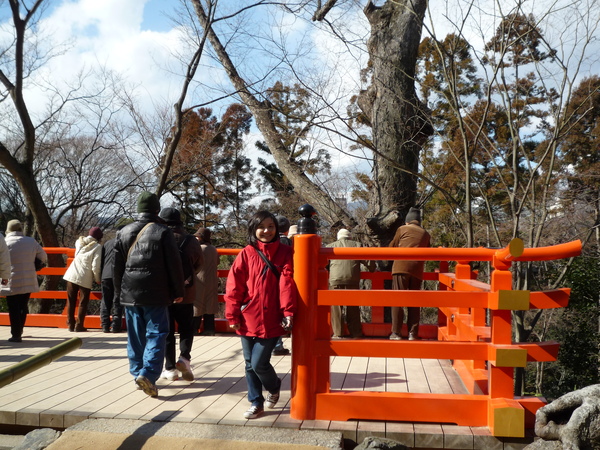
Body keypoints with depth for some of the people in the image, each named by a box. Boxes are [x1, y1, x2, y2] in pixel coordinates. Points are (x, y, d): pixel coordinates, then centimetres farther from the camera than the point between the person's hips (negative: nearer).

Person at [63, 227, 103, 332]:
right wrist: (97, 279, 0)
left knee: (71, 301, 13)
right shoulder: (97, 247, -8)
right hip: (85, 278, -4)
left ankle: (71, 324, 16)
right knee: (83, 303, 6)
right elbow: (95, 266, -13)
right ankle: (79, 326, 3)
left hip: (72, 275, 5)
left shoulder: (79, 242, 7)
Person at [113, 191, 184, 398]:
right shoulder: (163, 232, -6)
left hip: (130, 294, 4)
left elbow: (117, 266, 10)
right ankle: (148, 373, -12)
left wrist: (119, 292, 19)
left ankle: (137, 373, 20)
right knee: (156, 334, 0)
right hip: (156, 295, -4)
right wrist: (178, 292, 3)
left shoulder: (124, 232, 7)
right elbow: (174, 265, -6)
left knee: (135, 336, 13)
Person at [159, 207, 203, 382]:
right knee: (186, 328, 16)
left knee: (166, 331, 10)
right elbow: (199, 264, 6)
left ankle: (170, 368, 10)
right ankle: (184, 358, -3)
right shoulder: (191, 241, -4)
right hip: (185, 293, 1)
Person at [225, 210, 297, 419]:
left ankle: (274, 387, 27)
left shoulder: (284, 252, 0)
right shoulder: (246, 254, 2)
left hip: (271, 320, -2)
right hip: (248, 319, 3)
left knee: (259, 363, -5)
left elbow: (286, 283, -8)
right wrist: (233, 315, -5)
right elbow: (234, 286, 0)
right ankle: (256, 402, 31)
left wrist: (288, 311, -16)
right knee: (250, 364, 12)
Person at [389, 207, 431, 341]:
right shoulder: (426, 234, 18)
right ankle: (413, 333, 5)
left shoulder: (402, 229, 10)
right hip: (417, 270, 3)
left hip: (401, 266, -3)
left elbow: (392, 247, 16)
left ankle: (396, 332, -6)